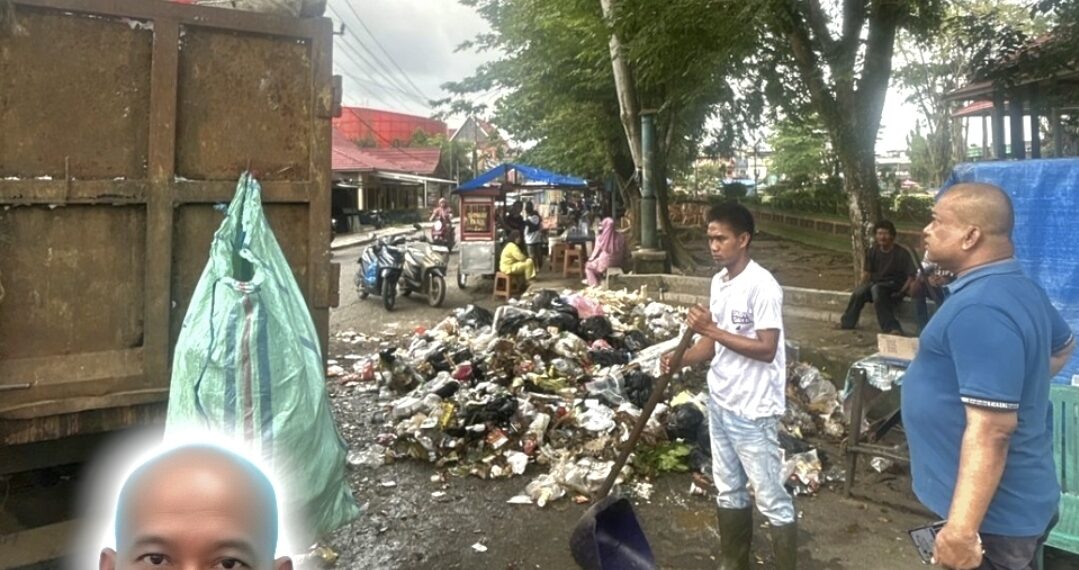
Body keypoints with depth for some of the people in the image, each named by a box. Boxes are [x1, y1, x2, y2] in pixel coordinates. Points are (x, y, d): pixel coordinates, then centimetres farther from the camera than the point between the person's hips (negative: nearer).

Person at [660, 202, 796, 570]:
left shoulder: (762, 286, -18)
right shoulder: (719, 282, 7)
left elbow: (766, 349, -23)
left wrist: (711, 329, -25)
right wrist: (679, 360, -5)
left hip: (753, 410, -8)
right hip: (720, 403, 8)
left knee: (771, 498, 4)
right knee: (728, 491, 20)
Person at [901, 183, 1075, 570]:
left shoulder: (980, 310, -27)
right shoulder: (1020, 288, 6)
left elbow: (991, 430, -31)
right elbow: (1063, 346, 27)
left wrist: (962, 529, -30)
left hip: (994, 514, -10)